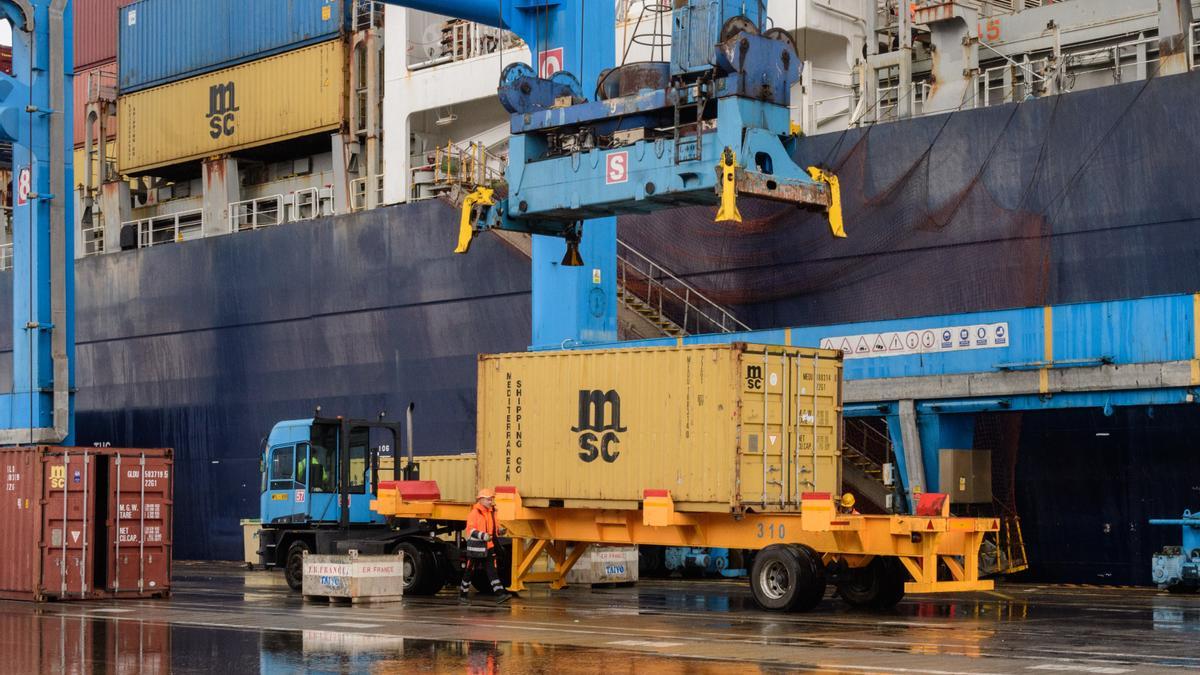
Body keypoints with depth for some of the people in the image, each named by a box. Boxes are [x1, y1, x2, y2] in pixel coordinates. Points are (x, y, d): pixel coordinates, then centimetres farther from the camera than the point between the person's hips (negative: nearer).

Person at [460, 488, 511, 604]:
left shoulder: (492, 512, 11)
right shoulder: (475, 513, -11)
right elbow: (470, 530, -17)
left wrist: (499, 531, 4)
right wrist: (483, 536, -28)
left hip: (488, 547, 6)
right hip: (476, 547, -6)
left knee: (492, 570, -2)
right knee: (469, 572, 5)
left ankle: (500, 594, -9)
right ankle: (463, 594, 17)